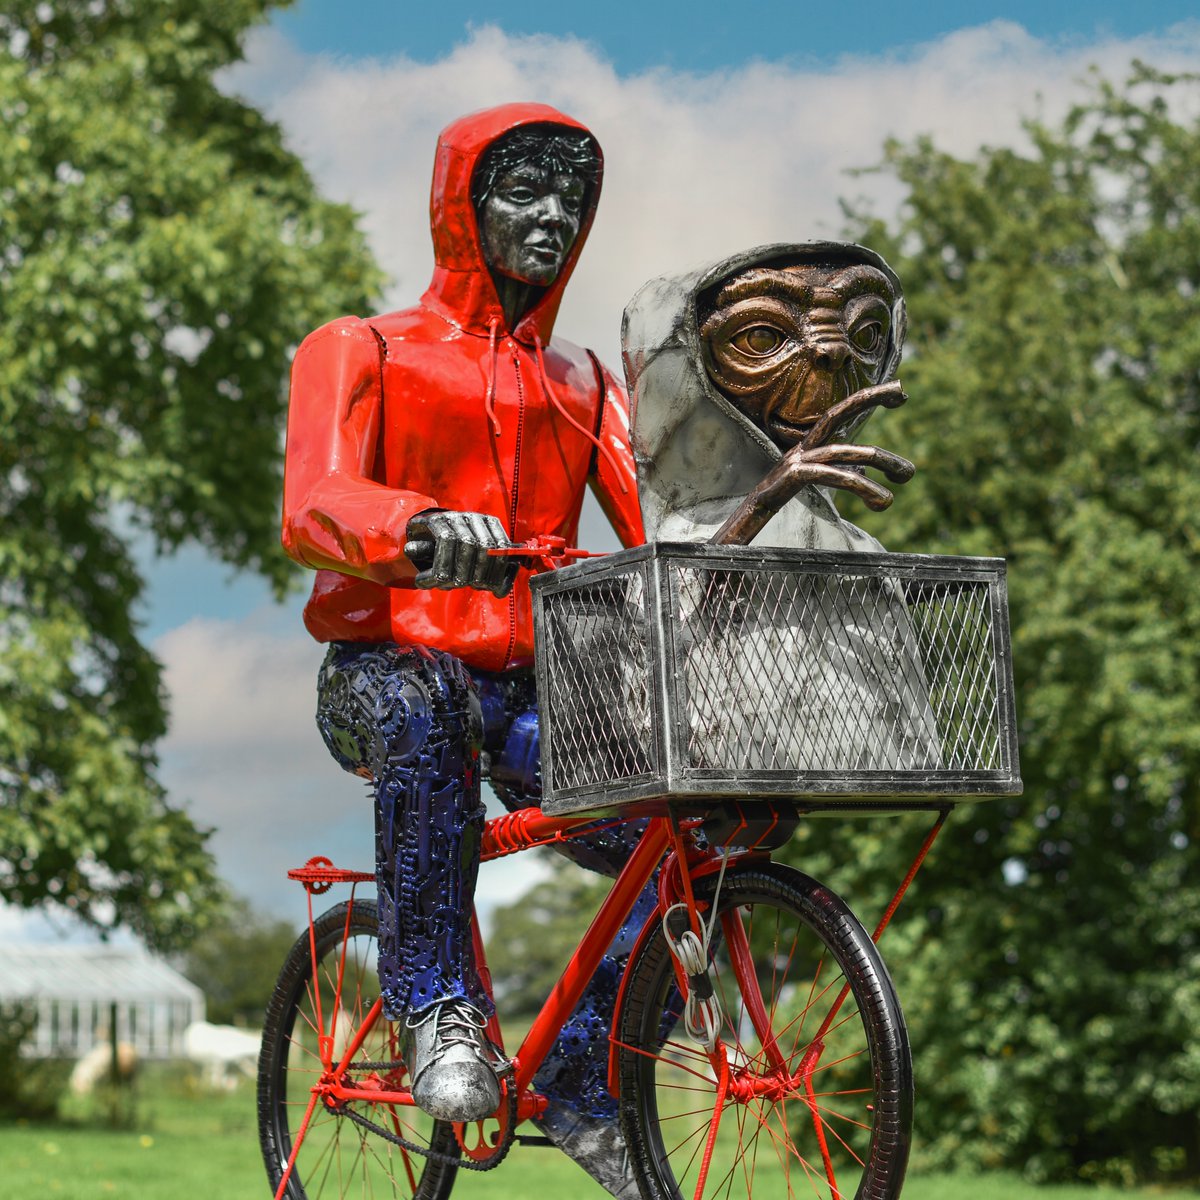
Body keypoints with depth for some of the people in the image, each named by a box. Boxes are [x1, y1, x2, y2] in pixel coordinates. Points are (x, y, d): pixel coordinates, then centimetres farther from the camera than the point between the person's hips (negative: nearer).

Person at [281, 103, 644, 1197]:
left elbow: (660, 524, 2)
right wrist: (423, 530, -40)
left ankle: (583, 1093, 0)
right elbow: (314, 510, -16)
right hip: (386, 667, -4)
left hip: (529, 694, 4)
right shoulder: (362, 352, 5)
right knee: (422, 713, -41)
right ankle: (439, 1016, -31)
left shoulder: (583, 386, 19)